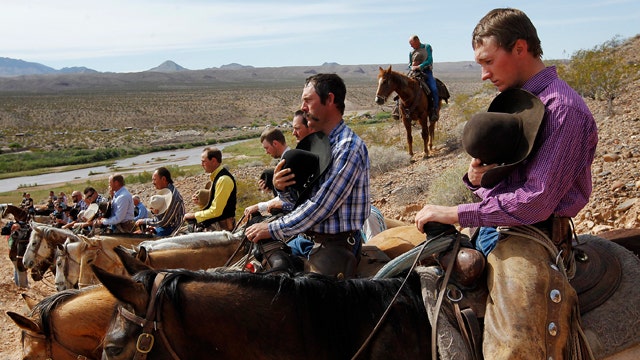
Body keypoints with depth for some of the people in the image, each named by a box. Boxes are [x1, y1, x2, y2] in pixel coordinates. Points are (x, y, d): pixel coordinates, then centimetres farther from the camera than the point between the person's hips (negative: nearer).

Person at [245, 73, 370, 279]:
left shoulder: (348, 147, -18)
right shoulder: (319, 142, 10)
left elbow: (321, 206, -21)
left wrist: (272, 229, -15)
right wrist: (282, 187, -9)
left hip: (336, 246, -8)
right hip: (316, 242, 8)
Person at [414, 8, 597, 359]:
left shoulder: (564, 109, -14)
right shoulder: (513, 99, 12)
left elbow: (536, 202, -20)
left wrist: (456, 214, -18)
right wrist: (476, 177, -3)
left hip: (527, 234, -8)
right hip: (490, 222, 9)